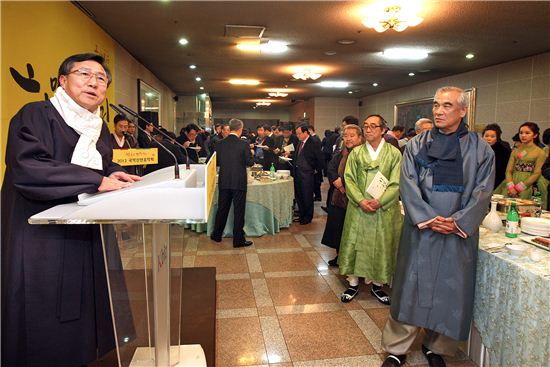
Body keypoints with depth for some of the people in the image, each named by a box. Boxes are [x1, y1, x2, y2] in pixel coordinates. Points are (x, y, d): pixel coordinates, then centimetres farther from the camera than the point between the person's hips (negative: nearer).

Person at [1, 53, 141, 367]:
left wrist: (115, 174, -1)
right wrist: (98, 181, -25)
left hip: (88, 237, 7)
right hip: (43, 241, -7)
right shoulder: (36, 115, -9)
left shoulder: (100, 127, 14)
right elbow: (26, 168, -24)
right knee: (45, 336, 3)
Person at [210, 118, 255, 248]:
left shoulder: (220, 144, -1)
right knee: (239, 211, 4)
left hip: (224, 182, 4)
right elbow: (250, 162, -8)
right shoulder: (243, 144, -12)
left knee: (222, 209, 16)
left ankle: (216, 235, 28)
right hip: (239, 182, -4)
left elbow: (217, 162, 5)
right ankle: (238, 240, 10)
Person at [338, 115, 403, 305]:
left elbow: (396, 183, -5)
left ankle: (377, 284, 24)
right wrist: (361, 200, -14)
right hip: (358, 208, 1)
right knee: (355, 244, 4)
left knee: (381, 245, 7)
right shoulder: (356, 153, 5)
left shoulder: (394, 153, 0)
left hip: (384, 209, -1)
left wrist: (379, 201, -17)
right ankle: (353, 283, 19)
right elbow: (349, 179, 0)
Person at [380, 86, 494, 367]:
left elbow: (482, 192, -2)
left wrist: (457, 222, -14)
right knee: (410, 288, 4)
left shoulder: (480, 149, 3)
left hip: (459, 233, 1)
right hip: (420, 230, 0)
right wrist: (429, 219, -16)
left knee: (450, 291, 10)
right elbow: (408, 185, -5)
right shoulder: (416, 145, 2)